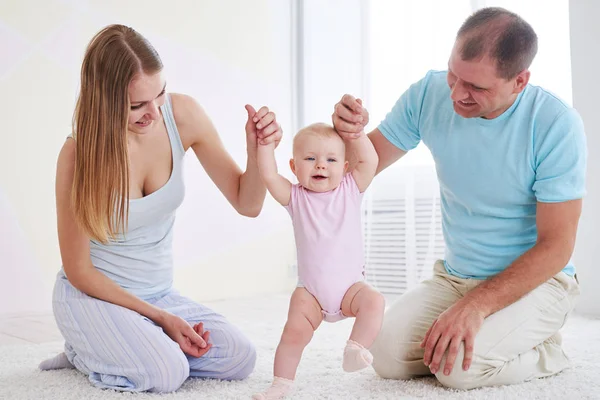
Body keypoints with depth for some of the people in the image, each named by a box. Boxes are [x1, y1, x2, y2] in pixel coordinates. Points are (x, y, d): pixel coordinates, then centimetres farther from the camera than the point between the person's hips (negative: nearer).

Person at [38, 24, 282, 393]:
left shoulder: (183, 114, -14)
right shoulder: (79, 154, -23)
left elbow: (247, 203, -7)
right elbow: (78, 271, -14)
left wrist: (259, 151, -28)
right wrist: (160, 318, -15)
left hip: (159, 293, 5)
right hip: (93, 295, -5)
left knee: (241, 359, -12)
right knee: (166, 373, -28)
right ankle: (84, 352, 5)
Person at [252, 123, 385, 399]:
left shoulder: (351, 190, 2)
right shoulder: (295, 198, 0)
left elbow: (370, 161, -10)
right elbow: (268, 175, -12)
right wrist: (266, 140, -14)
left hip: (350, 286, 1)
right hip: (310, 291, 0)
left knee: (374, 302, -26)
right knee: (295, 331, -11)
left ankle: (356, 349, -17)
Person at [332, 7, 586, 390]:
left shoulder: (557, 124, -20)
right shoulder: (430, 94, -9)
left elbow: (556, 246, -18)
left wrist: (476, 305, -28)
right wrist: (349, 132, -25)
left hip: (536, 279, -4)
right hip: (454, 276, 4)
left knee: (460, 366, -26)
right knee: (388, 357, -16)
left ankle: (547, 351, 5)